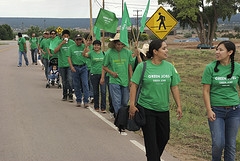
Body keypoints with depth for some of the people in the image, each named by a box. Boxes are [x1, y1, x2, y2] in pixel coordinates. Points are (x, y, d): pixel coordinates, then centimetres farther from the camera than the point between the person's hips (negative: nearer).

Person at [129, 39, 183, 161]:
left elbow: (174, 87, 5)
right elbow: (134, 85, -7)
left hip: (163, 110, 4)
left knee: (164, 137, 15)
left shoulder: (169, 67, 1)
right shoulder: (143, 66, -9)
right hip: (146, 109, -4)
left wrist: (179, 106, 3)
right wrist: (132, 105, -12)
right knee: (151, 140, 1)